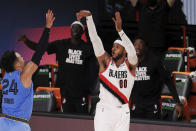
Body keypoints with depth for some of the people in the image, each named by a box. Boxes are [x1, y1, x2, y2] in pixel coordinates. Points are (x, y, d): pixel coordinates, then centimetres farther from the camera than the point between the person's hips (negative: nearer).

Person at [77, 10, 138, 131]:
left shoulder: (130, 65, -2)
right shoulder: (105, 62, -1)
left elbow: (132, 52, -24)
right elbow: (95, 40, -10)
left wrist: (120, 30, -37)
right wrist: (89, 17, -21)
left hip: (122, 112, 1)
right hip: (104, 110, -1)